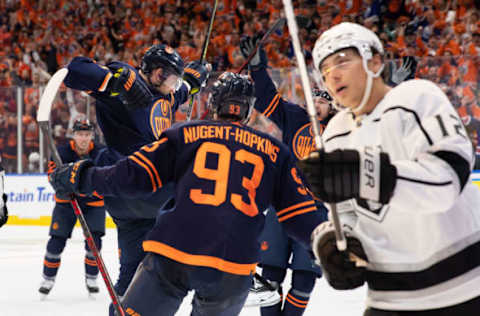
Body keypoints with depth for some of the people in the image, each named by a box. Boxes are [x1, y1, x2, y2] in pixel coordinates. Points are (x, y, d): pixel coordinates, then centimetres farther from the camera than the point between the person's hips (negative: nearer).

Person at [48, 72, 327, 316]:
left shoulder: (186, 135, 12)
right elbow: (301, 216, 13)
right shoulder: (275, 152, 15)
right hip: (234, 272, 1)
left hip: (172, 256, -1)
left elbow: (135, 175, 5)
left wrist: (81, 177, 15)